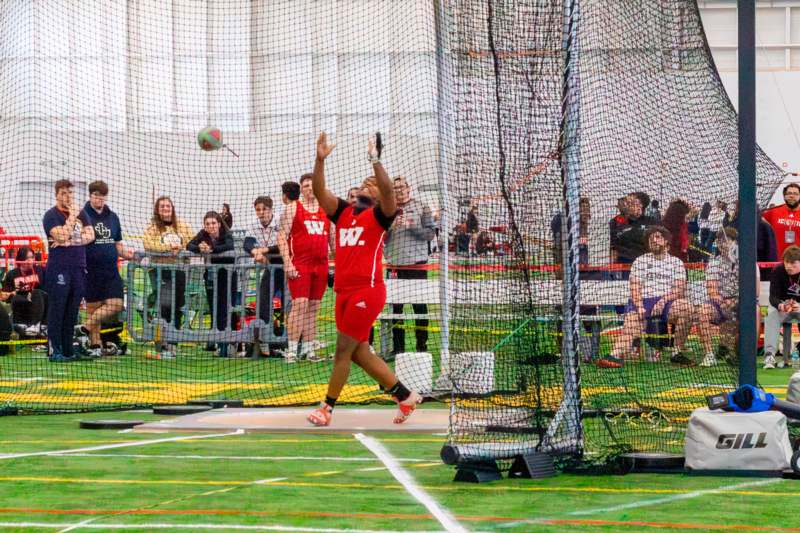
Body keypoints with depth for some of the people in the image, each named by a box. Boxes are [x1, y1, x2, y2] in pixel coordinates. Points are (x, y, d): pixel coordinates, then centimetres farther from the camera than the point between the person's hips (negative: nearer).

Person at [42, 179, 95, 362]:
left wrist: (71, 241, -10)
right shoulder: (51, 215, -3)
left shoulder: (81, 213, 15)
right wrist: (72, 216, -9)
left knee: (72, 313, 7)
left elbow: (90, 235, 3)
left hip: (79, 268, 6)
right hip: (58, 269, -6)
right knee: (57, 311, -6)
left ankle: (68, 350, 11)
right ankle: (55, 351, -5)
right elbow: (62, 236, -18)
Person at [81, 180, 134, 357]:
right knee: (93, 307, 1)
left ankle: (86, 327, 0)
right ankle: (95, 344, 8)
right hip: (90, 270, -5)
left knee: (115, 304, -9)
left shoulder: (113, 217, 13)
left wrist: (125, 253, -1)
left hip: (111, 270, 5)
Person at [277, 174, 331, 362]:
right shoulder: (293, 208, 1)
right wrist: (287, 262, -14)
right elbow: (282, 236, -4)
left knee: (313, 307, 6)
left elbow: (332, 238, 21)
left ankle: (308, 349, 10)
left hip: (321, 264, 5)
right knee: (300, 304, -13)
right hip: (299, 265, -5)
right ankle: (292, 349, -12)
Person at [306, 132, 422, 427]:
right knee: (359, 351, 11)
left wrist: (376, 162, -28)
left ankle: (327, 407, 4)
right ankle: (405, 396, 21)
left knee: (344, 349, -5)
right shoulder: (343, 212, 15)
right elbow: (319, 190, 4)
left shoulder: (379, 215, 0)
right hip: (344, 290, 7)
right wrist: (320, 159, -9)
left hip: (367, 290, -7)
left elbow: (389, 191, -20)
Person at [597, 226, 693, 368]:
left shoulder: (676, 262, 17)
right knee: (630, 326, -31)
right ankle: (616, 355, -59)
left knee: (684, 306, -33)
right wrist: (639, 306, -14)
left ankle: (677, 353, -22)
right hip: (643, 302, 0)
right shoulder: (640, 261, 19)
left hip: (667, 303, 0)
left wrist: (663, 300, -16)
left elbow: (679, 289, 3)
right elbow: (635, 287, 6)